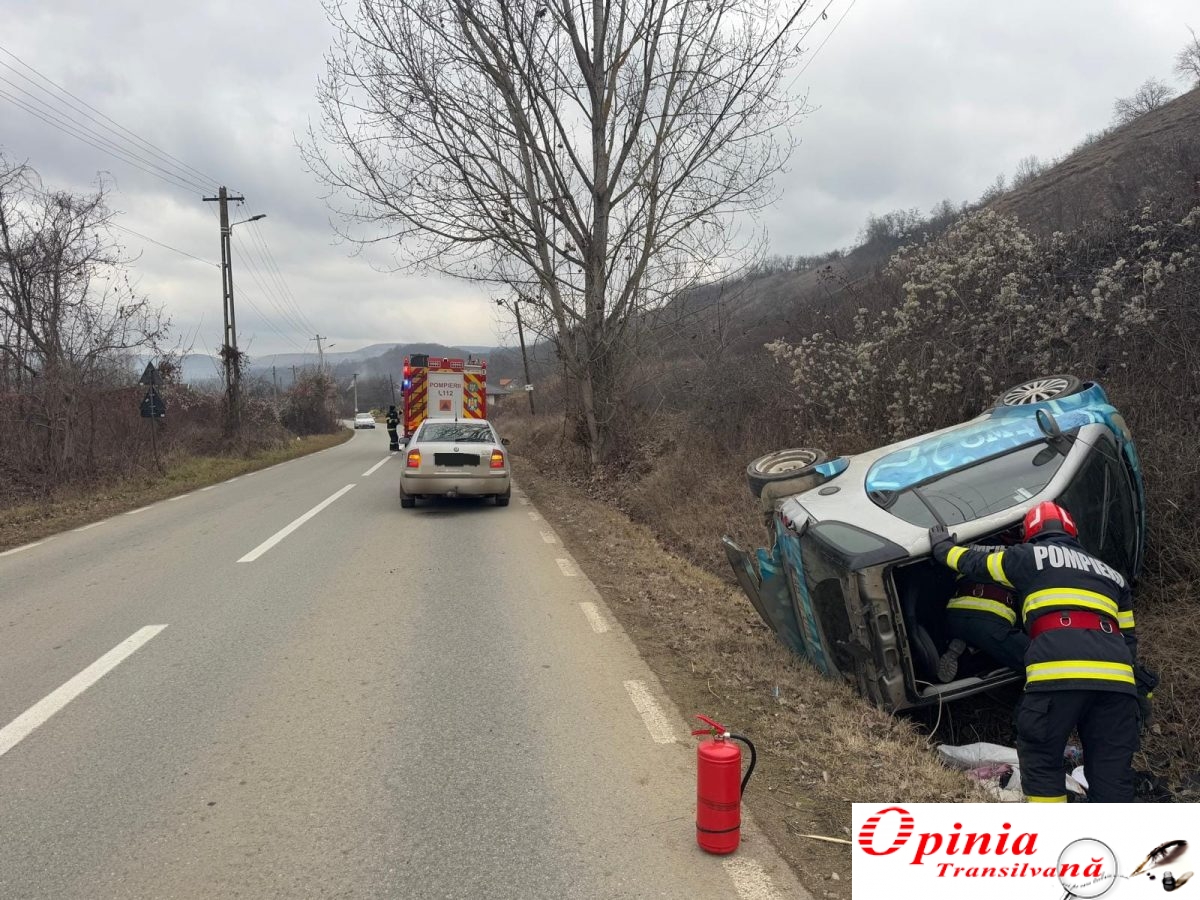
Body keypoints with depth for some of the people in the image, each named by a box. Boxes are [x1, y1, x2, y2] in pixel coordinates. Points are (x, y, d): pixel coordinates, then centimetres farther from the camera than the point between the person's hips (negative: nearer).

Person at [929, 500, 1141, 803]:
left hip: (1058, 671, -4)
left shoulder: (1028, 556, 18)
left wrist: (943, 546, 48)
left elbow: (972, 561, 29)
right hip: (1117, 676, 5)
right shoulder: (1111, 573, 31)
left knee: (1041, 762, 6)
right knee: (1112, 772, 9)